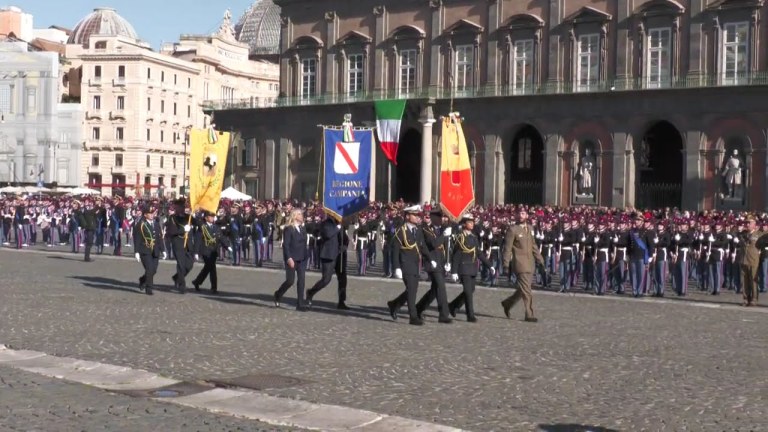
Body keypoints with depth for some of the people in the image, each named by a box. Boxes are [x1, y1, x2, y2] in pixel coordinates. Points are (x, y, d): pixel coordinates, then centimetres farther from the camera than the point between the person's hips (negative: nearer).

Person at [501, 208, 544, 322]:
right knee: (527, 291, -8)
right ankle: (529, 315, -2)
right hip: (520, 263, -7)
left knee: (523, 289, 13)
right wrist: (506, 262, -13)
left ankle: (507, 303, 31)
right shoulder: (512, 230, -7)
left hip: (529, 263, 7)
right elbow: (507, 247, -9)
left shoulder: (529, 229, 13)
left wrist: (539, 258, 15)